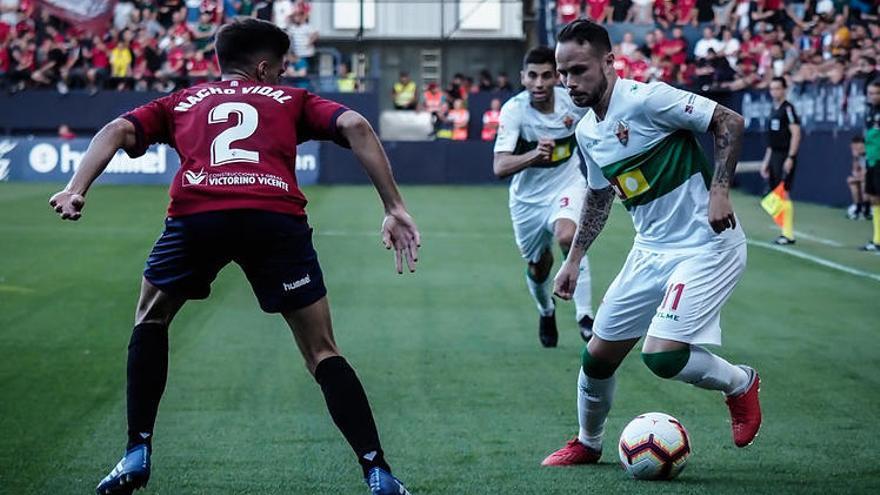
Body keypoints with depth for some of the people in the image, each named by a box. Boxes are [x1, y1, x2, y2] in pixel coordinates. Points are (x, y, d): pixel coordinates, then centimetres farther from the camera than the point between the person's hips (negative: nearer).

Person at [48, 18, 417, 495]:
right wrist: (395, 209, 12)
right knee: (321, 351, 13)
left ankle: (137, 455, 19)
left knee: (150, 320, 28)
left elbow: (118, 130, 17)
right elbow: (355, 126, 15)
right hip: (277, 218, -1)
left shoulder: (180, 102, 33)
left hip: (195, 212, 1)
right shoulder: (292, 100, 31)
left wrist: (76, 189, 5)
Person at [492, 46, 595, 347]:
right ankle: (546, 311, 49)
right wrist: (534, 155, -54)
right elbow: (500, 167, -38)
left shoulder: (574, 100, -18)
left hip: (568, 184, 0)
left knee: (566, 236, -31)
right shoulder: (513, 111, -25)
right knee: (538, 267, 14)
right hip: (528, 196, 0)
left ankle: (585, 316, -24)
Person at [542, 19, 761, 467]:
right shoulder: (586, 131, 7)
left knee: (661, 354, -21)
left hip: (705, 248, -8)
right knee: (598, 356, 9)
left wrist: (719, 190, -25)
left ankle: (739, 384, 8)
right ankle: (587, 443, 35)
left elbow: (730, 122, -17)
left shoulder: (645, 99, -18)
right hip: (650, 252, 8)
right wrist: (573, 260, 22)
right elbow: (598, 196, 24)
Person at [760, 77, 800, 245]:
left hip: (785, 156, -9)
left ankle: (789, 234, -9)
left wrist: (790, 158, -20)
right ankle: (784, 232, 10)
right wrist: (766, 161, 22)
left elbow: (796, 133, -15)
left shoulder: (787, 108, -8)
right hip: (774, 156, 9)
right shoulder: (774, 111, 18)